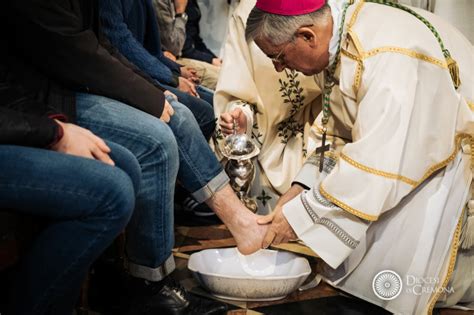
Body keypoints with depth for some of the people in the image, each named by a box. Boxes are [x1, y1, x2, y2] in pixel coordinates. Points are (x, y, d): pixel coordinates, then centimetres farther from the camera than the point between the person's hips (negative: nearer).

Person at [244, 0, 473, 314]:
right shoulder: (337, 35, -7)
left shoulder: (390, 61, -35)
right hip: (405, 147, 9)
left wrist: (300, 214, -24)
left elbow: (377, 167, -33)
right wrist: (302, 187, -5)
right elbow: (337, 127, 4)